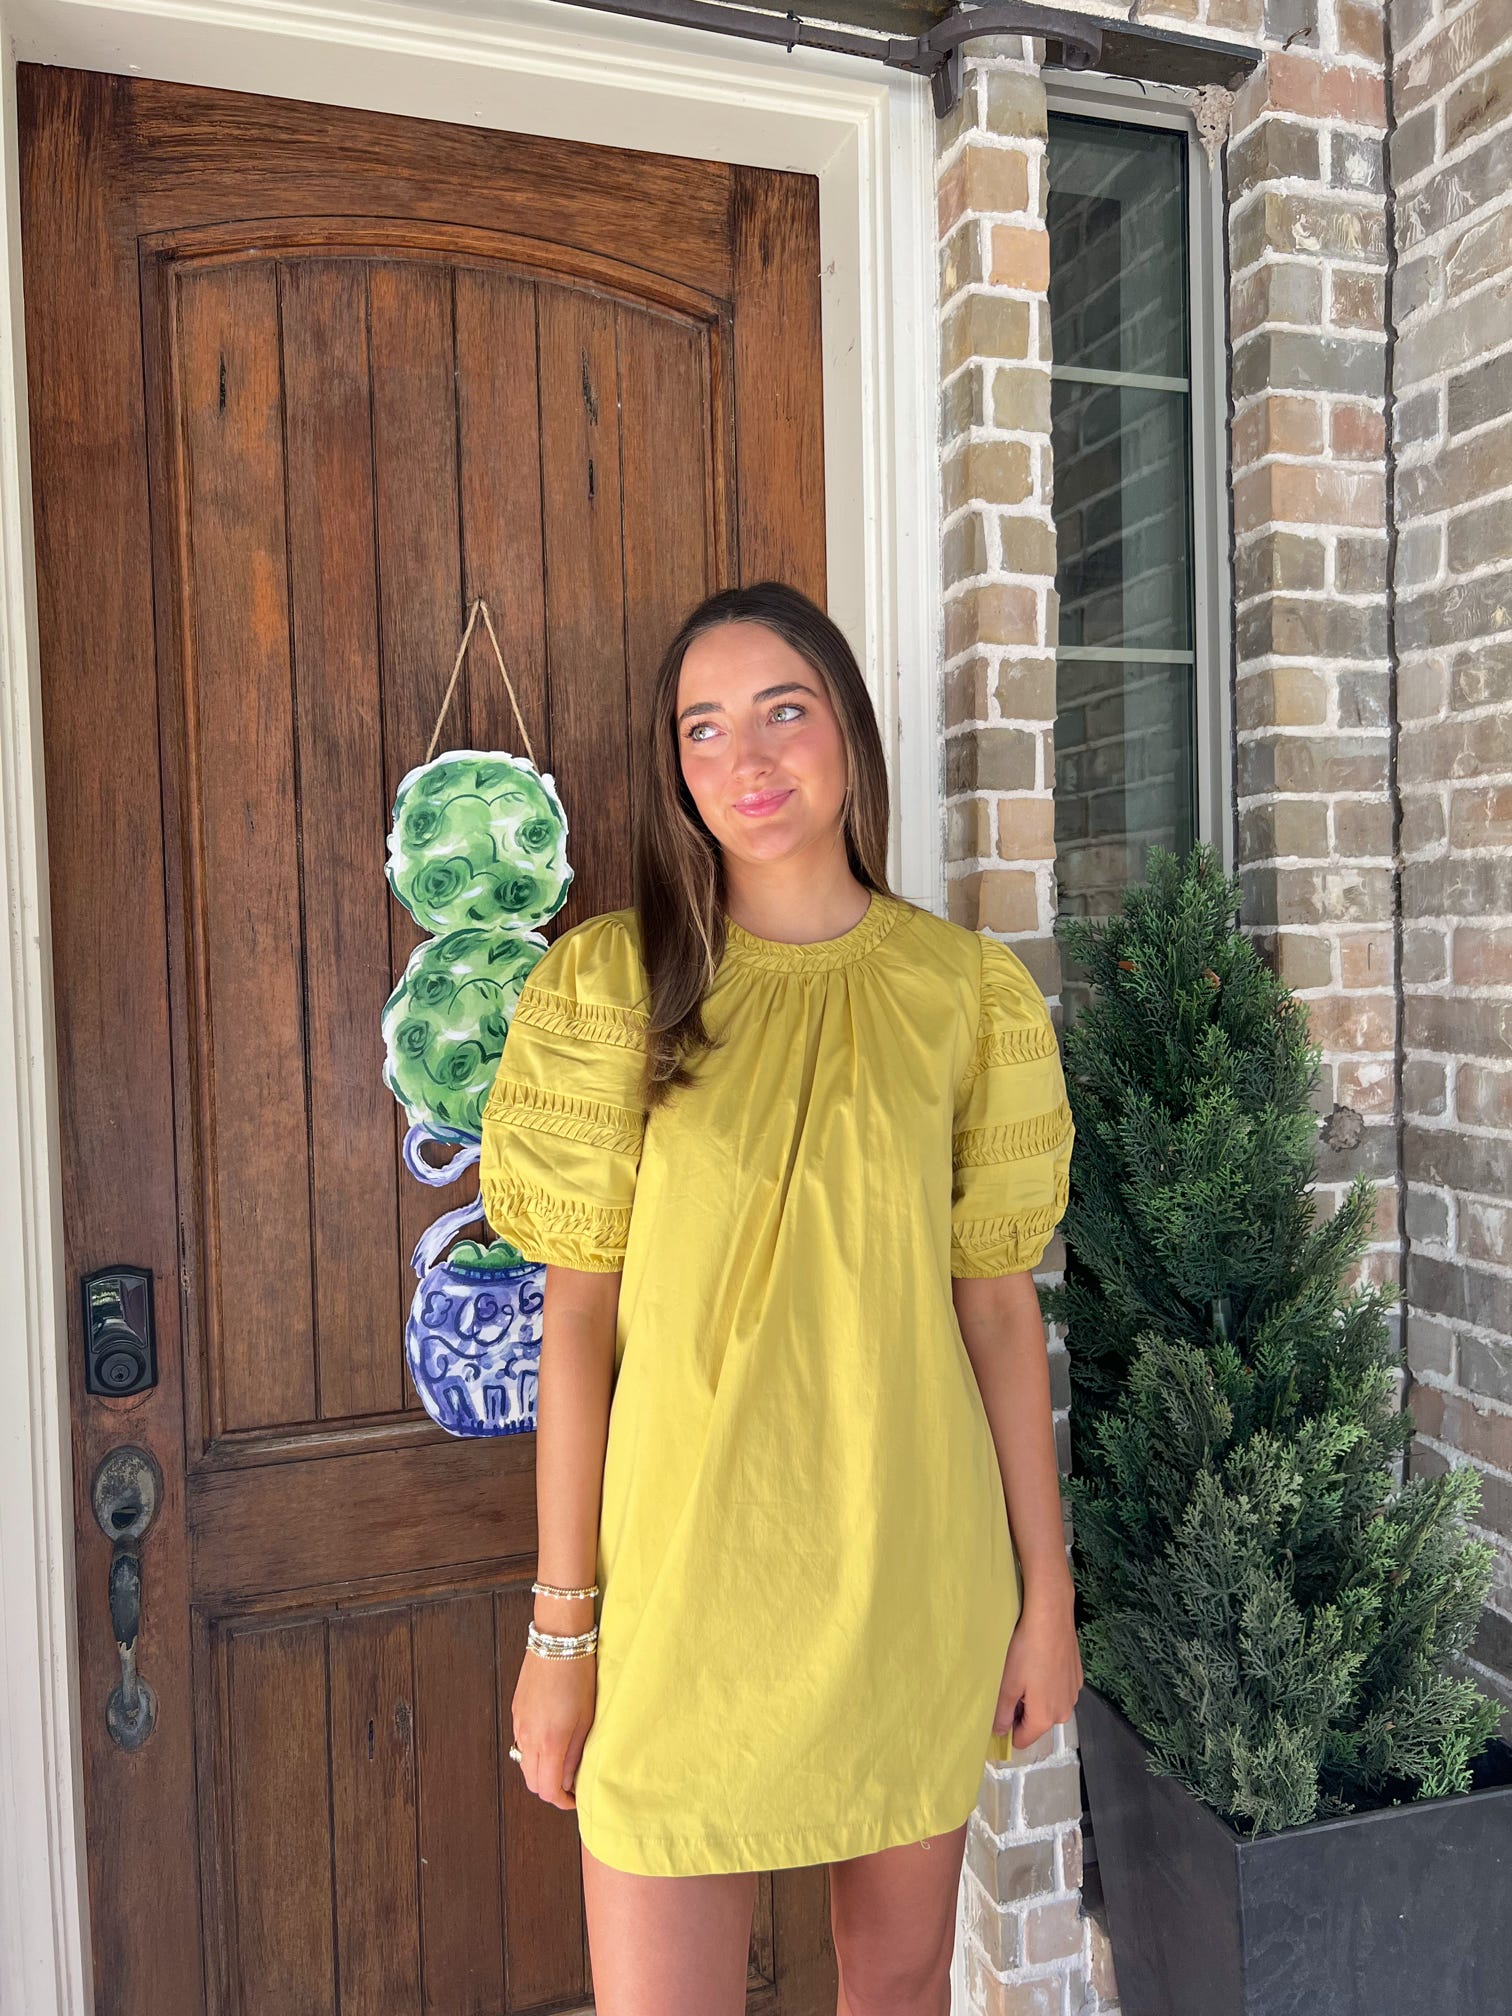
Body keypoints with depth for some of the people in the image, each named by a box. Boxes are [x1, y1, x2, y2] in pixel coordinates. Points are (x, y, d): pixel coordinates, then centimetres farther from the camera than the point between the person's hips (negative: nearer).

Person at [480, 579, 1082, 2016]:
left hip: (915, 1571, 2)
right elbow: (577, 1319, -5)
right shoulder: (614, 982, -4)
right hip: (685, 1573, -1)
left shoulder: (963, 991, 0)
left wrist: (1046, 1592, 4)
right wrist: (560, 1625, -3)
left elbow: (998, 1306, 2)